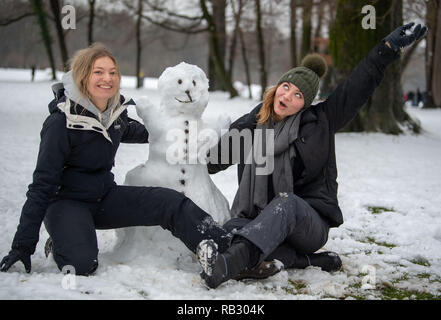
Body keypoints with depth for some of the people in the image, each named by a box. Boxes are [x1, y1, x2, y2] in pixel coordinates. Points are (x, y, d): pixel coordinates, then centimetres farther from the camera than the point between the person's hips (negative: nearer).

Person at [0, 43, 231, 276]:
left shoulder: (117, 110, -1)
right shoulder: (62, 122, -19)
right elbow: (43, 184, -18)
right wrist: (23, 245, -19)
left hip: (104, 197, 6)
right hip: (66, 202, -6)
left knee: (171, 203, -12)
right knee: (82, 263, -31)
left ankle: (223, 248, -10)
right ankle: (62, 242, 2)